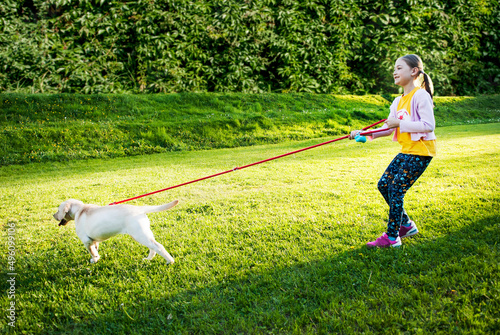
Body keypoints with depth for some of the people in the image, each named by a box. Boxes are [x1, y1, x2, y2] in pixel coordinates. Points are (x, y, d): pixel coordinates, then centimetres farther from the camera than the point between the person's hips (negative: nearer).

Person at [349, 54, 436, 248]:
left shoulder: (420, 95, -13)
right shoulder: (399, 101, 13)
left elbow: (429, 125, -22)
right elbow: (388, 128, 11)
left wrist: (399, 123, -21)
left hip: (421, 151, -9)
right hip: (406, 151, 9)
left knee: (396, 190, -9)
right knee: (384, 184, 8)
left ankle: (392, 237, 2)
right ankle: (406, 225, 22)